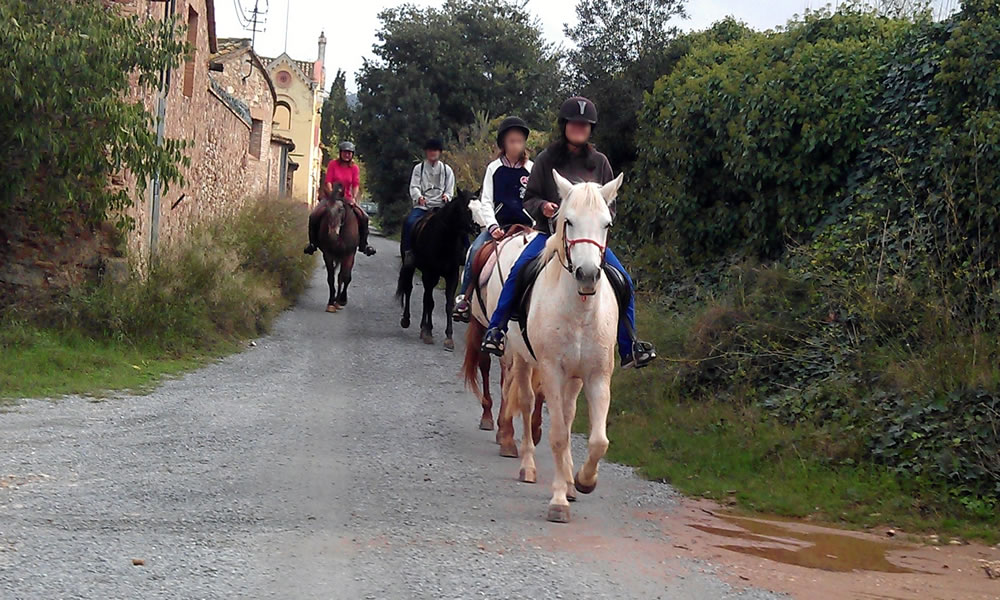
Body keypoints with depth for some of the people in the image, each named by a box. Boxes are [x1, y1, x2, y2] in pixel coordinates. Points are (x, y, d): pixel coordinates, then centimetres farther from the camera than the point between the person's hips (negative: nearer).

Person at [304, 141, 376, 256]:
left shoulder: (354, 168, 1)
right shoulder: (333, 164, -3)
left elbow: (356, 185, -6)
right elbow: (328, 182, -10)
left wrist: (354, 198, -23)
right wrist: (332, 196, -23)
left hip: (347, 198, 2)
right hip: (332, 197, -1)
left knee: (364, 217, -19)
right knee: (314, 215, -24)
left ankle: (363, 244, -4)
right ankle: (312, 242, -8)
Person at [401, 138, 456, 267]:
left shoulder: (447, 170, 14)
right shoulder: (419, 168, 12)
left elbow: (450, 190, 11)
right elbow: (414, 186, 1)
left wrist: (446, 196, -13)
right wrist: (419, 197, -21)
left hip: (439, 205, 0)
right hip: (421, 205, 0)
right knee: (409, 222, -27)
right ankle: (407, 252, -19)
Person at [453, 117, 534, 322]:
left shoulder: (532, 170, 8)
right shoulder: (494, 168, 9)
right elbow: (485, 201, 5)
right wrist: (493, 226, -10)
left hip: (525, 226, 0)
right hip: (498, 225, 0)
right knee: (476, 250, -26)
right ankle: (463, 298, -19)